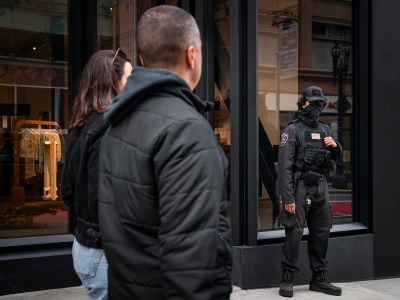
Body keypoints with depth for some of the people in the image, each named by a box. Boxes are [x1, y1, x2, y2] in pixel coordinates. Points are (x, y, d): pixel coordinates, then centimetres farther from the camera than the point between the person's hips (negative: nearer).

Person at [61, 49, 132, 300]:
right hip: (106, 251, -9)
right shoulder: (109, 129, -18)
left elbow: (68, 192, 14)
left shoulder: (83, 127, 9)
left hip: (84, 244, 9)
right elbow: (104, 200, -24)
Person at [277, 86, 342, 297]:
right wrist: (287, 197, -18)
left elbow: (335, 157, 25)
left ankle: (319, 279, 20)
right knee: (294, 233, -8)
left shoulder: (325, 130, 14)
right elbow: (284, 165, -12)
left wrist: (335, 146, 0)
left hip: (321, 187, 7)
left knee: (321, 233, 10)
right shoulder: (292, 130, -5)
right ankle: (287, 280, 2)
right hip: (301, 186, -6)